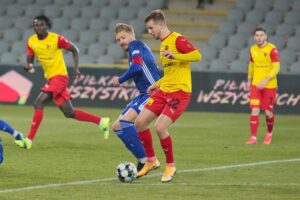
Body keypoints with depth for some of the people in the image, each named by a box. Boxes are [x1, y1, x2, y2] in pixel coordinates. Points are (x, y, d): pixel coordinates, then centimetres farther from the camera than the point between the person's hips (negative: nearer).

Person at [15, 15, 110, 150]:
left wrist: (76, 68, -10)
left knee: (39, 103, -19)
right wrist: (29, 66, -14)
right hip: (50, 78, 7)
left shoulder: (56, 39, -12)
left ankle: (29, 140, -17)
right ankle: (102, 122, 23)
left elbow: (74, 50, -1)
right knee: (69, 113, 9)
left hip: (59, 76, -7)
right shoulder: (31, 42, 4)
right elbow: (30, 60, 9)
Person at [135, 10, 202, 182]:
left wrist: (175, 56, -34)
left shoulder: (177, 39, -10)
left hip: (179, 92, -9)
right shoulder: (163, 44, 18)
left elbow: (197, 55, -24)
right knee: (140, 122, 1)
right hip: (164, 91, 9)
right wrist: (157, 84, 20)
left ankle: (170, 166, 1)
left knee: (160, 128, -20)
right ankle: (151, 161, 17)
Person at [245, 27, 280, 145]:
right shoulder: (253, 49, 5)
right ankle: (253, 137, -5)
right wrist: (249, 80, 20)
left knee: (268, 112, 2)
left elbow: (276, 67, -18)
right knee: (254, 111, -7)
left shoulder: (272, 49, -12)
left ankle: (269, 134, 28)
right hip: (256, 85, 4)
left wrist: (266, 80, -27)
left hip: (270, 85, -4)